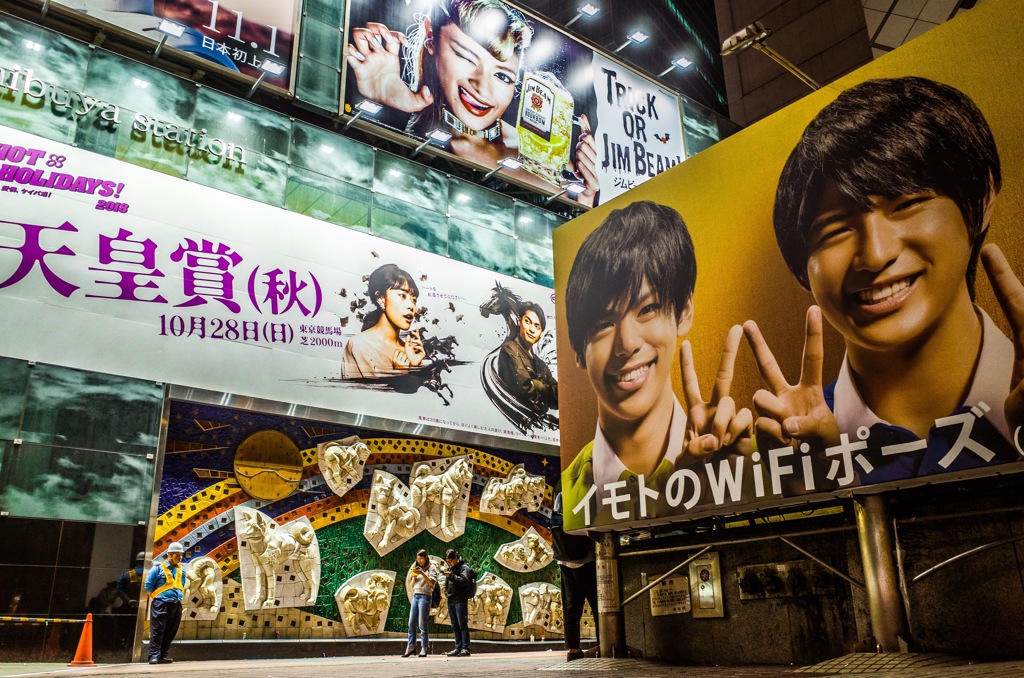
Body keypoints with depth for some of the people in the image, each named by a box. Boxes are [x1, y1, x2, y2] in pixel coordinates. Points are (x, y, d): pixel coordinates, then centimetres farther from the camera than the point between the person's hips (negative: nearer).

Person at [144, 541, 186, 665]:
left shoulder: (182, 569, 12)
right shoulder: (158, 568, -4)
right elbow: (148, 585, 0)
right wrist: (156, 598, 4)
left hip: (176, 605, 5)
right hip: (160, 604, -5)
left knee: (170, 632, 7)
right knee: (157, 631, -5)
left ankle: (163, 655, 15)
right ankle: (154, 655, 0)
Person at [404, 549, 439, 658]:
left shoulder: (431, 568, 1)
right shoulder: (417, 568, 19)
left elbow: (432, 582, -13)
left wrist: (422, 573, -19)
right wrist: (414, 576, 1)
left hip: (424, 596, -6)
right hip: (415, 596, 6)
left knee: (422, 624, -7)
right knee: (411, 623, 3)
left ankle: (424, 649, -4)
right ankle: (411, 647, 7)